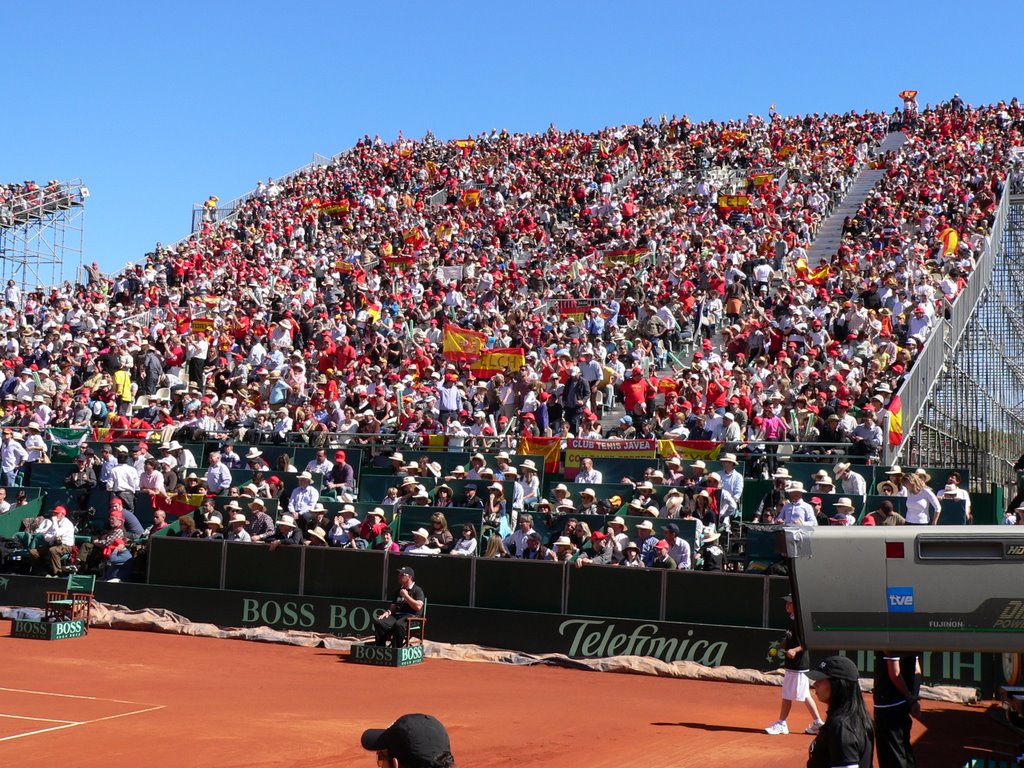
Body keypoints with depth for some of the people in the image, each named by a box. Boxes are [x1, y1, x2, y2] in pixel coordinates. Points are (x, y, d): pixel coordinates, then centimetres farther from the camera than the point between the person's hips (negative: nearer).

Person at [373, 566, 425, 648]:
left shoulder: (417, 590, 0)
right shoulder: (399, 590, 24)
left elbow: (418, 606, -15)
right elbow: (393, 605, 28)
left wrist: (406, 596, -9)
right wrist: (388, 612, 5)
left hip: (411, 617, -7)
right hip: (397, 615, 7)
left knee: (398, 625, -39)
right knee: (378, 622, -17)